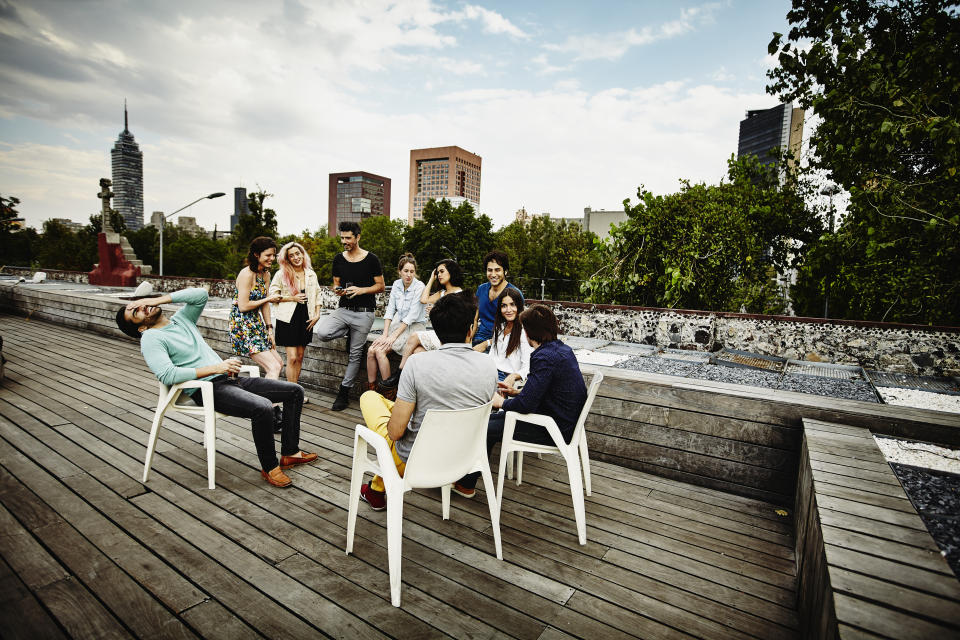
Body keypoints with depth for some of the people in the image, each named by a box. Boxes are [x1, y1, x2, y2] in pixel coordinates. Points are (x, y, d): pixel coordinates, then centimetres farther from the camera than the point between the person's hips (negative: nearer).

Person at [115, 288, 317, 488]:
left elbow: (200, 295, 10)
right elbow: (167, 375, -16)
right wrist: (214, 368, -19)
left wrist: (159, 299, 7)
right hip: (207, 390, -8)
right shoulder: (150, 338, -1)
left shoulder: (181, 319, 21)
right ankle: (269, 467, -14)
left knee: (295, 391, 1)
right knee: (262, 407, -34)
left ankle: (290, 453, 7)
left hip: (229, 379, 8)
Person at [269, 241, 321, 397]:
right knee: (292, 357, -7)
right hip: (288, 319, -4)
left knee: (300, 356, 10)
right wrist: (292, 298, -13)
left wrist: (317, 314, 4)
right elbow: (272, 294, -3)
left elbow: (317, 295, 14)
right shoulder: (282, 274, -4)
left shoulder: (311, 274, 8)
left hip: (306, 320, 4)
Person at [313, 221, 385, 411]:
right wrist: (337, 290, -7)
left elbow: (381, 286, 0)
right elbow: (336, 284, 17)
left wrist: (361, 290, -16)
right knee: (321, 332, -22)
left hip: (363, 313, -4)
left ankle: (344, 393, 15)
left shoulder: (371, 259, -3)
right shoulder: (339, 259, 8)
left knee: (355, 354, 1)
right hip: (343, 310, 4)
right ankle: (350, 334, 9)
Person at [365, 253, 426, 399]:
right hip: (399, 323, 6)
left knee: (380, 350, -23)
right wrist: (385, 334, -8)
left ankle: (389, 393, -12)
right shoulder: (396, 284, 5)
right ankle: (370, 390, -5)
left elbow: (412, 316, -18)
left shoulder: (419, 287, -14)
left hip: (414, 326, -6)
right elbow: (390, 310, 4)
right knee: (371, 350, -15)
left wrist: (393, 336, -19)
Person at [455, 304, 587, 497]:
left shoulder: (545, 357, -25)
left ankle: (465, 484, 17)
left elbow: (526, 404, -27)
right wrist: (517, 392, 12)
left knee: (485, 429, -1)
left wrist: (501, 402, -8)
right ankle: (466, 475, 26)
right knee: (491, 418, 16)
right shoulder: (562, 349, 5)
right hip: (565, 421, 10)